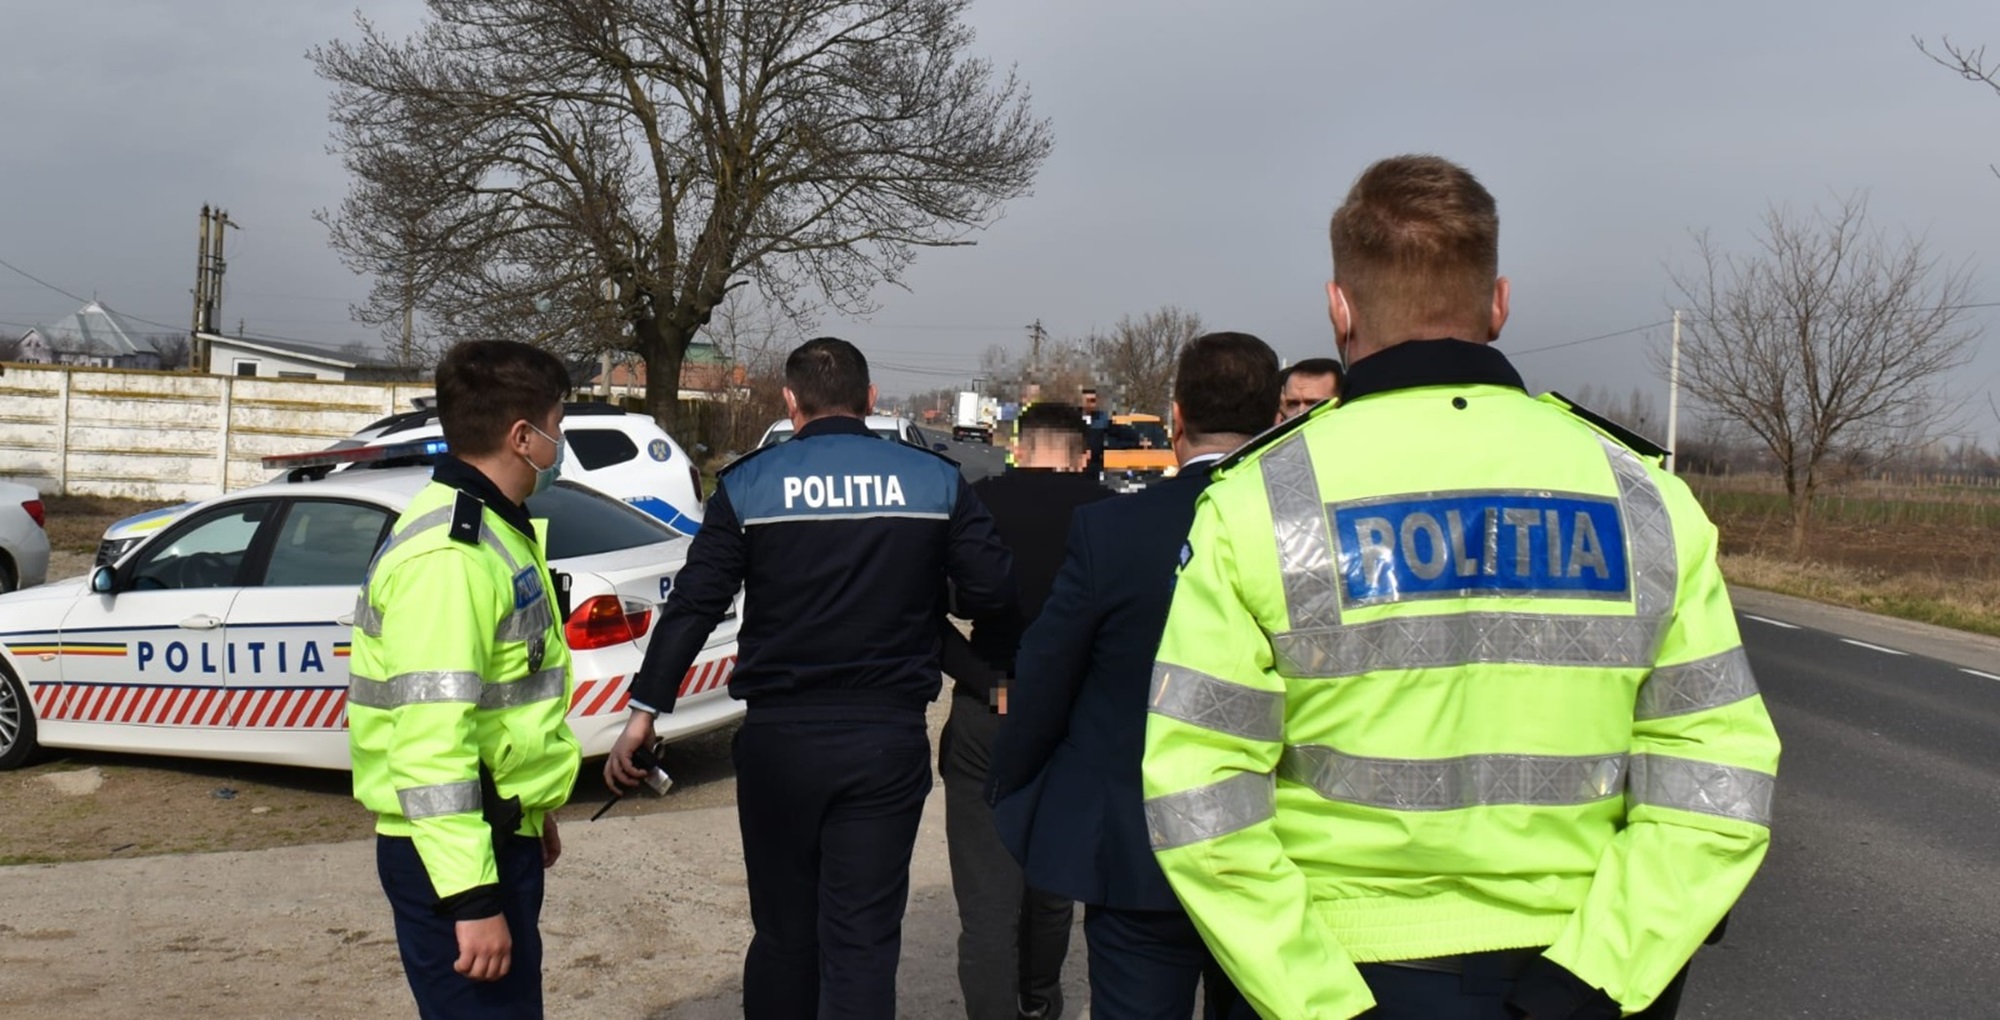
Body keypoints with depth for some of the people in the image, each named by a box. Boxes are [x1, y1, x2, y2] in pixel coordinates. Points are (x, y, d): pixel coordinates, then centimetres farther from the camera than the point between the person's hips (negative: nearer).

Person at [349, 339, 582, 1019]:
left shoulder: (494, 527, 11)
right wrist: (472, 899, -27)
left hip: (500, 832, 10)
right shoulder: (448, 554, -22)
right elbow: (429, 739, -27)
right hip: (452, 851, -10)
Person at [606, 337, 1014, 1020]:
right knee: (862, 943, 3)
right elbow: (994, 590, -3)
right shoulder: (936, 480, 0)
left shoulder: (748, 485, -2)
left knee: (783, 932, 16)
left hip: (779, 736, 0)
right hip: (888, 738, 0)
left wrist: (645, 711, 1)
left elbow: (692, 606, -4)